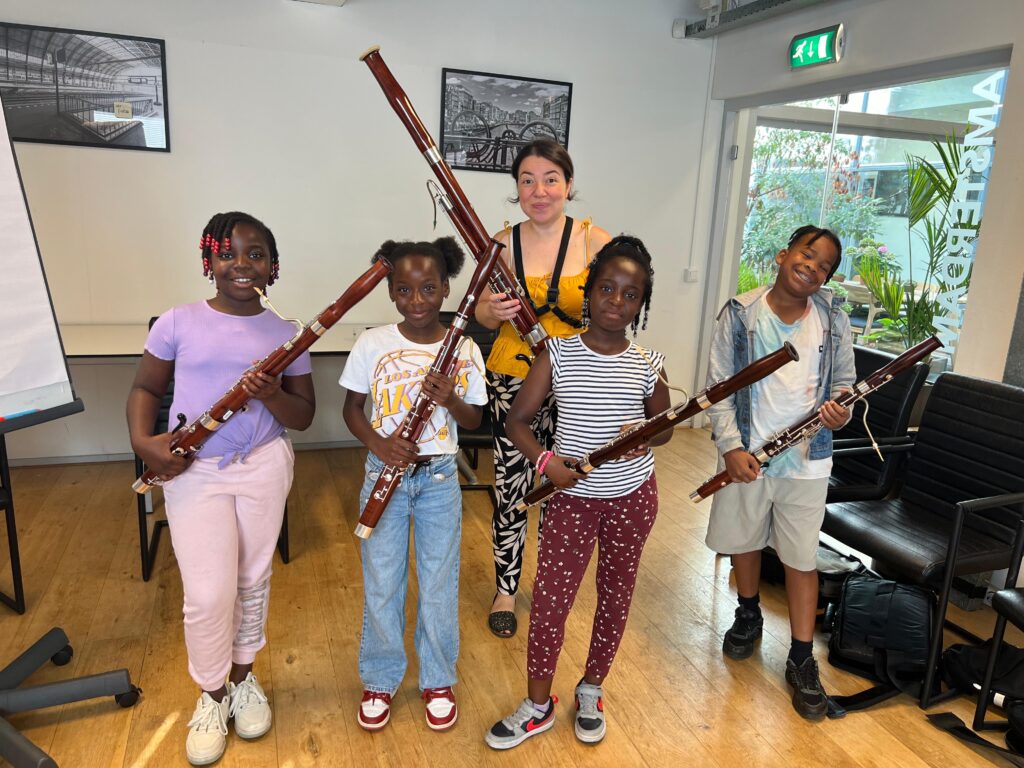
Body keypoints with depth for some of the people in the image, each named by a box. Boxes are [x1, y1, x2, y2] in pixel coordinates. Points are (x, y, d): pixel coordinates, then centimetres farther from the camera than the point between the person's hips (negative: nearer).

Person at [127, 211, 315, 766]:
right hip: (193, 471, -1)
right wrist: (143, 440, -11)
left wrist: (272, 396, -20)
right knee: (209, 594, -1)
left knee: (253, 581, 14)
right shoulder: (177, 323, -2)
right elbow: (145, 388, 7)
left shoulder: (285, 334, 0)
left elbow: (303, 416, 1)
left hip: (264, 467, 1)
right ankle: (211, 695, 27)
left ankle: (244, 677, 39)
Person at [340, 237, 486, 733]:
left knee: (439, 582, 12)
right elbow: (352, 408, 1)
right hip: (384, 473, 0)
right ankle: (380, 680, 34)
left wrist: (450, 400, -21)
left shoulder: (464, 349, -6)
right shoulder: (371, 345, -7)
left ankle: (438, 681, 33)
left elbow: (474, 420, 1)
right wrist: (378, 443, -18)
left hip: (440, 478, 0)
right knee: (381, 582, 12)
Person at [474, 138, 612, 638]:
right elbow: (485, 317, 2)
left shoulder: (595, 241, -6)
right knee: (511, 487, 5)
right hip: (513, 377, 0)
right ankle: (505, 590, 27)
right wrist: (493, 310, -20)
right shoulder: (503, 243, -3)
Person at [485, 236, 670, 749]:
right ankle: (538, 706, 27)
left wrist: (646, 436, -14)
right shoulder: (558, 355, -9)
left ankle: (591, 691, 39)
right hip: (572, 497, -1)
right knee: (548, 603, 4)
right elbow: (517, 421, -6)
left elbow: (665, 426, 9)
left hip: (632, 498, 2)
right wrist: (545, 460, -23)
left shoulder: (647, 364, -5)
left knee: (615, 596, 15)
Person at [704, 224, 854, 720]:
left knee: (801, 558, 7)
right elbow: (719, 385, -8)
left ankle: (801, 660, 22)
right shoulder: (740, 313, -7)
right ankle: (749, 615, 45)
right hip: (748, 455, 0)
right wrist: (731, 446, -17)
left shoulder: (833, 319, -1)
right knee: (743, 540, 17)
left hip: (807, 460, 0)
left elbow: (844, 380, 8)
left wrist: (840, 411, -15)